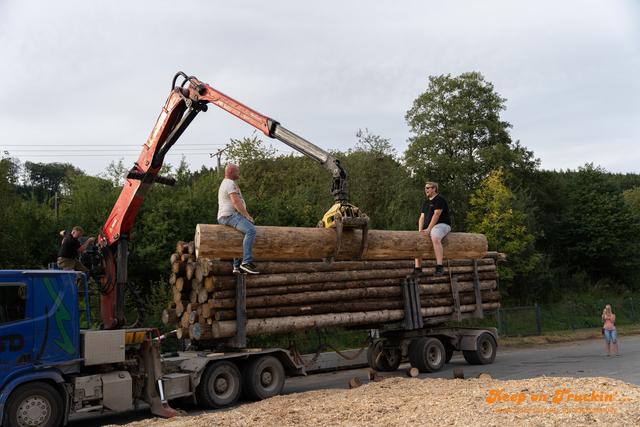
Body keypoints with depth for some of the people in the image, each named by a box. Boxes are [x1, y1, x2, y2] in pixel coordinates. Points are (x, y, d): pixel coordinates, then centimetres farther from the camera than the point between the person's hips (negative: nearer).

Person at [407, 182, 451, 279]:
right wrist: (420, 231, -1)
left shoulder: (439, 199, -5)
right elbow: (422, 217, 15)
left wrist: (428, 229, -20)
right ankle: (418, 269, -3)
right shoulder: (426, 203, 22)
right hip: (429, 228, 10)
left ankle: (439, 267, -43)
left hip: (441, 225, -10)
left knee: (435, 239, -38)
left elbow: (436, 214, -15)